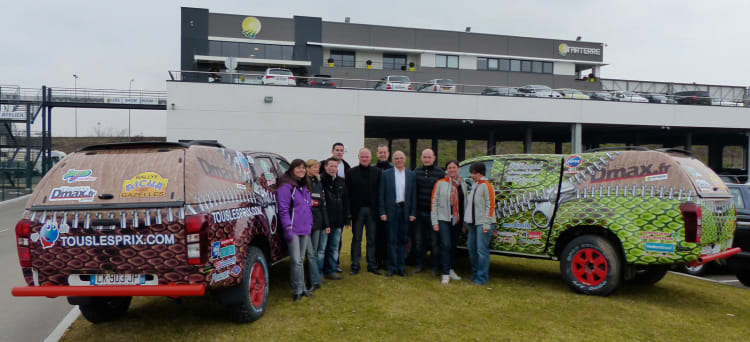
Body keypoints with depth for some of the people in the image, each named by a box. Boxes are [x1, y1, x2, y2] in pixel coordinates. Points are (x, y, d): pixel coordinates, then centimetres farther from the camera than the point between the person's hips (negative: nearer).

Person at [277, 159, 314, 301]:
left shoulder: (305, 187, 17)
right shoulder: (286, 187, -9)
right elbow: (283, 210, -14)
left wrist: (310, 224, 19)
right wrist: (288, 228, -18)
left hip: (304, 230, 8)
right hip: (293, 230, -8)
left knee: (300, 259, 14)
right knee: (296, 260, -6)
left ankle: (301, 288, 22)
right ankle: (298, 290, 3)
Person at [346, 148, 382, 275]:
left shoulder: (377, 172, 3)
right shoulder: (352, 172, 0)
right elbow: (347, 192, -2)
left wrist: (378, 209, -6)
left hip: (372, 210, 1)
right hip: (357, 210, -1)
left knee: (372, 239, 8)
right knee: (356, 239, 6)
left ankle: (372, 265, 17)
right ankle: (355, 266, 13)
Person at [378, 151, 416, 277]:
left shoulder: (411, 175, 6)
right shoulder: (386, 174, 2)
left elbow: (414, 195, 5)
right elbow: (381, 195, 0)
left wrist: (413, 213, -1)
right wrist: (382, 212, -6)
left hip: (405, 210, 2)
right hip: (391, 210, -2)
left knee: (403, 240, 8)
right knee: (392, 240, 2)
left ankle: (401, 267, 16)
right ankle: (392, 267, 9)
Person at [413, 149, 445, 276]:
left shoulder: (440, 173, -1)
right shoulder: (416, 172, 8)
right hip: (419, 212, 4)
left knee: (435, 241, 2)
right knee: (419, 240, 12)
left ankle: (435, 267, 14)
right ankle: (420, 264, 25)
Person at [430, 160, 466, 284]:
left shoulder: (462, 184, 9)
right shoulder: (440, 183, -2)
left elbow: (464, 203, 14)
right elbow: (434, 203, -3)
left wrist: (464, 222, 10)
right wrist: (434, 222, -8)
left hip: (457, 220, 4)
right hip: (443, 219, -4)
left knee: (453, 245, 12)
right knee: (446, 245, -10)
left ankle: (451, 269, 27)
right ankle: (446, 274, -6)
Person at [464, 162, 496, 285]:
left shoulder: (486, 186, -8)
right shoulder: (474, 185, 17)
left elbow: (490, 206, -13)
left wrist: (486, 224, -17)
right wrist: (466, 221, 19)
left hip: (483, 223, -8)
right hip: (473, 223, 8)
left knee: (482, 250, -7)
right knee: (472, 248, 11)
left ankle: (482, 278, -2)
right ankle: (475, 274, 23)